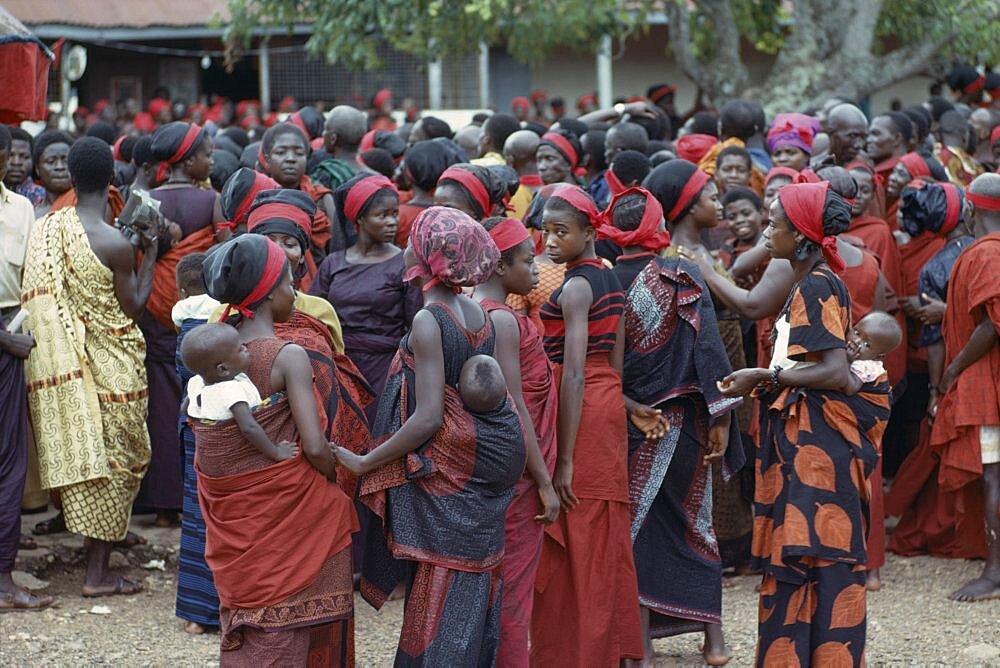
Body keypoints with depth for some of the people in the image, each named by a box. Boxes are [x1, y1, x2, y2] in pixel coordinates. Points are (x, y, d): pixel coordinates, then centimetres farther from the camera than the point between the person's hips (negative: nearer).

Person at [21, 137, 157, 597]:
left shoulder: (44, 228, -3)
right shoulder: (115, 244, -18)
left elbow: (40, 293, 7)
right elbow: (133, 307, -8)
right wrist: (149, 256, 3)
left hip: (54, 363, 5)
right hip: (108, 368, -5)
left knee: (75, 455, 16)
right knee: (113, 461, 5)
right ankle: (98, 573, 7)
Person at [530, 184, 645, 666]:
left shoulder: (575, 287, -16)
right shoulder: (609, 280, 12)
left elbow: (575, 374, -21)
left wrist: (564, 458, -22)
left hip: (581, 410, -9)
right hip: (610, 404, 9)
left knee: (576, 542, -3)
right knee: (606, 538, 14)